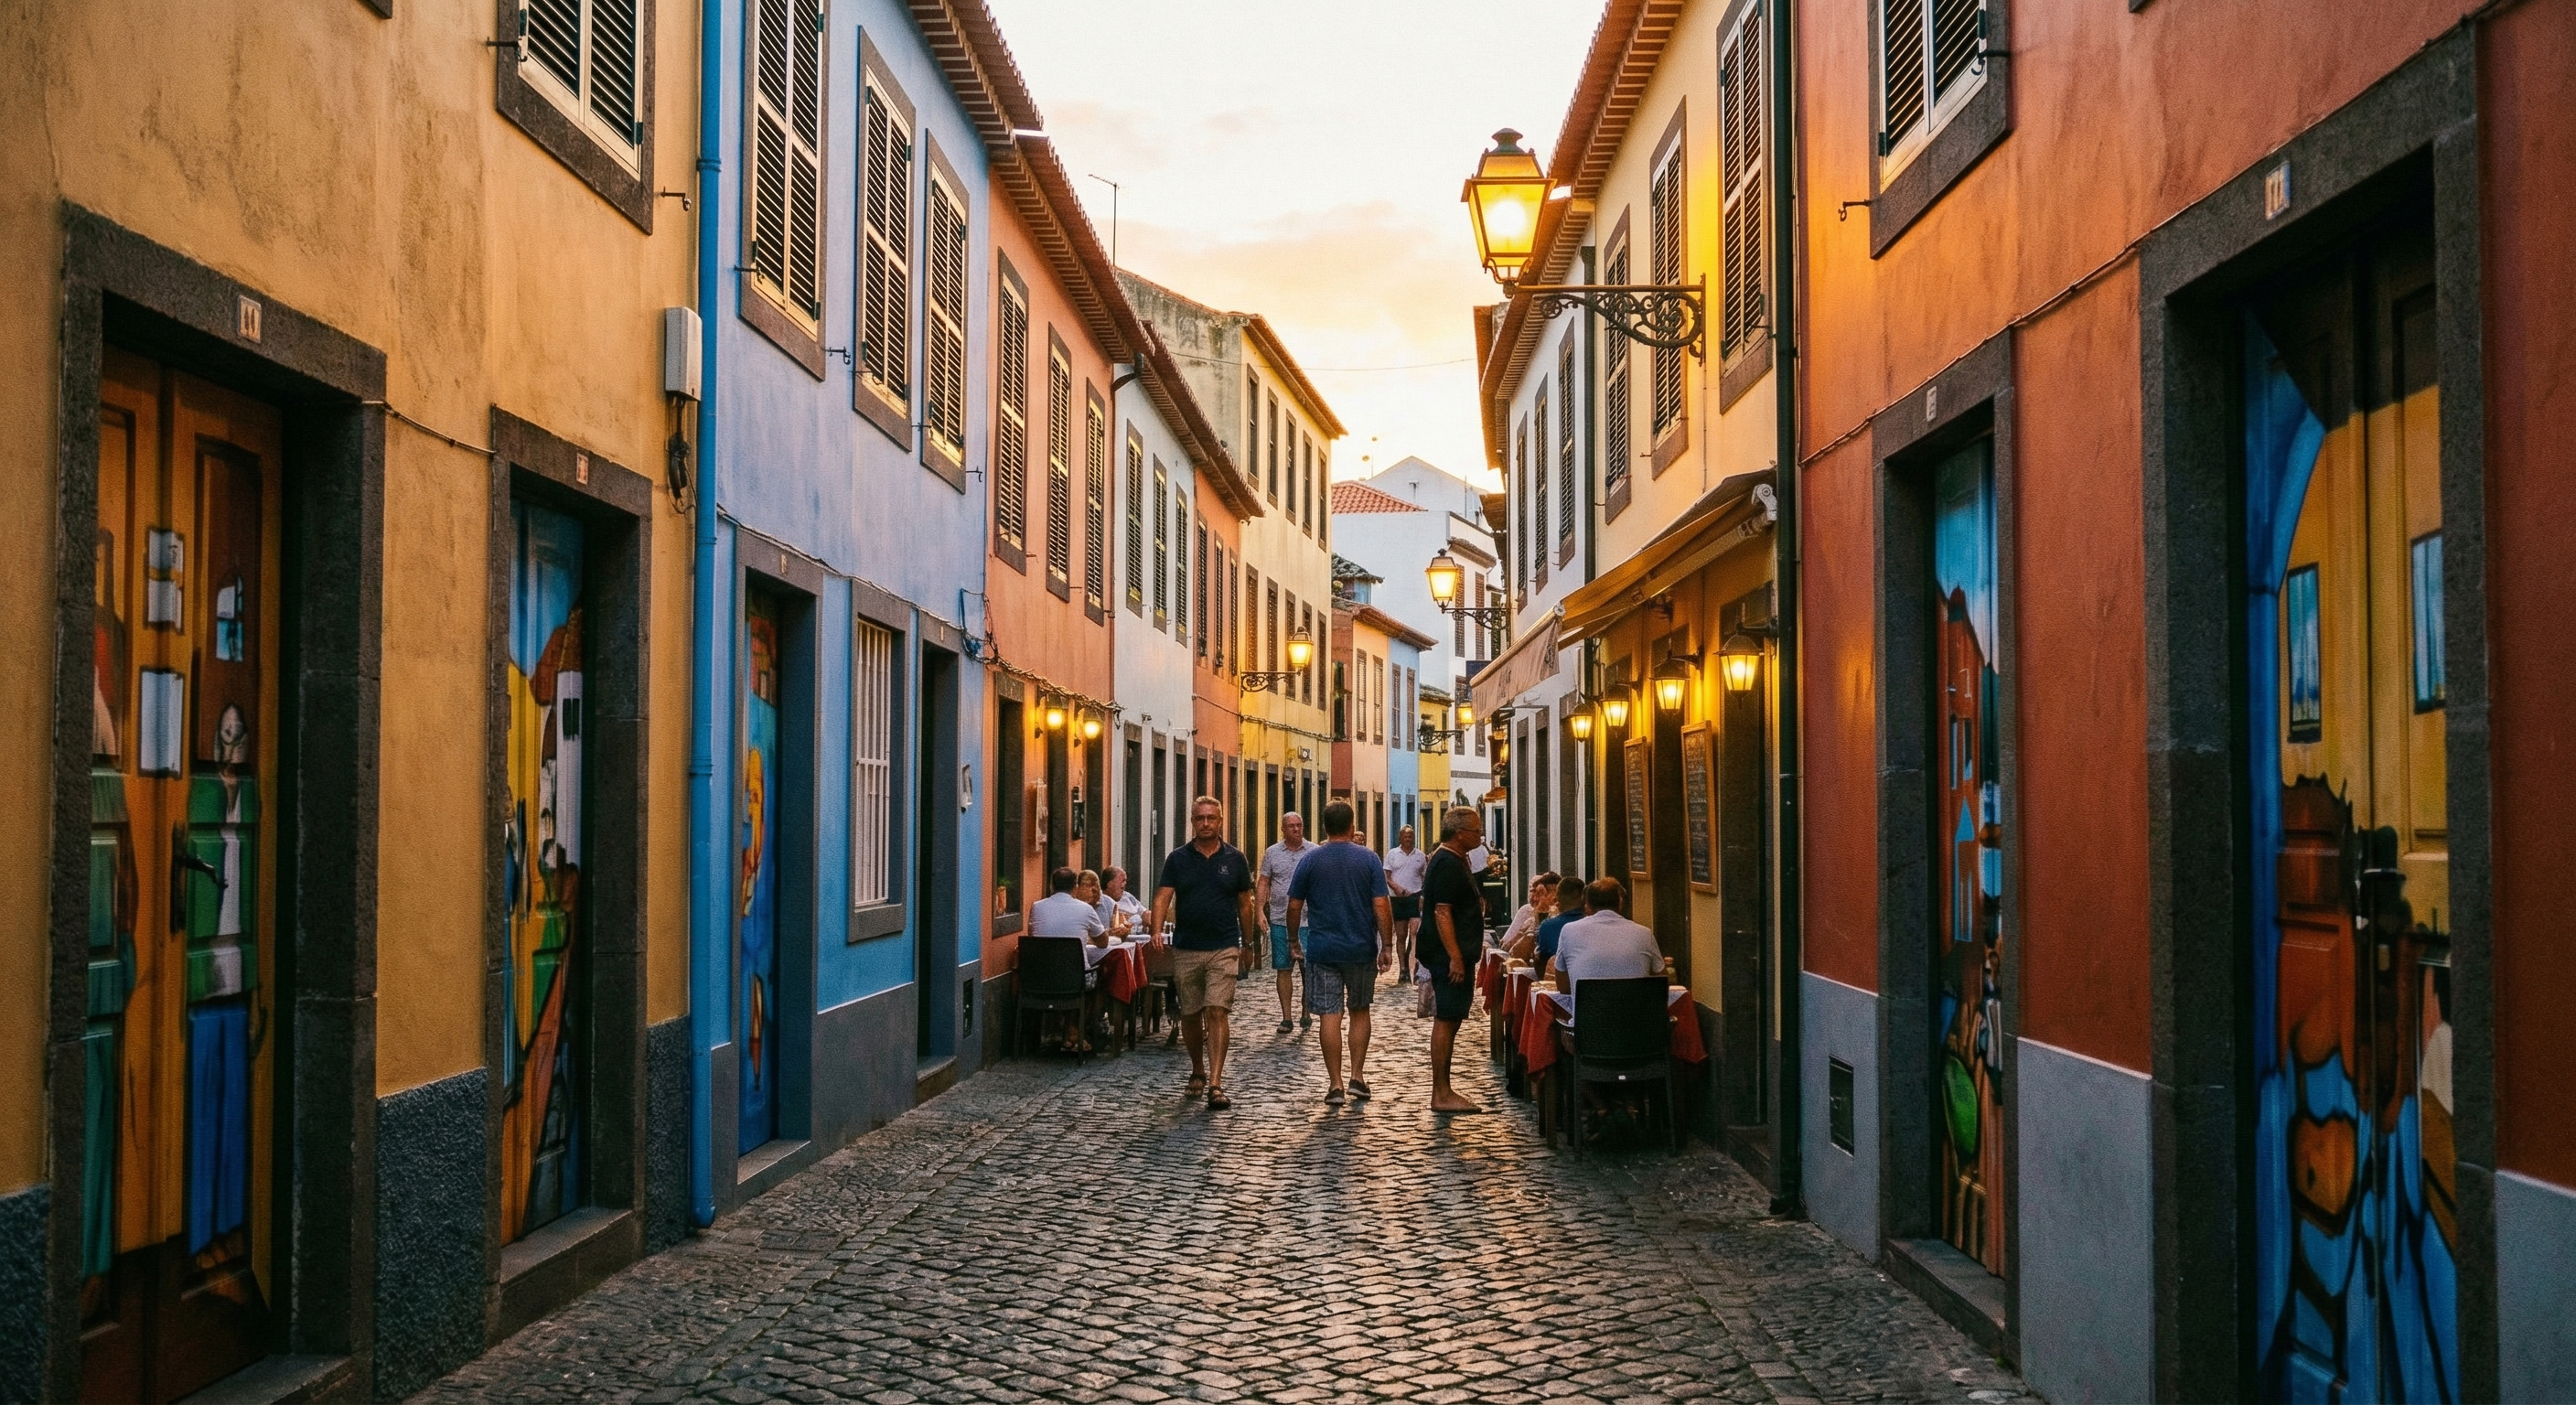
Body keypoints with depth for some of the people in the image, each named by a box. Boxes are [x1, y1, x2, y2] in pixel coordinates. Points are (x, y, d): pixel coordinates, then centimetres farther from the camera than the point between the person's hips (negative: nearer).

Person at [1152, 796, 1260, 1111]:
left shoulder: (1235, 859, 3)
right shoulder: (1178, 858, 3)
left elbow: (1245, 904, 11)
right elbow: (1163, 896, -6)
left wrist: (1246, 944, 13)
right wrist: (1157, 929, -24)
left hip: (1224, 949, -2)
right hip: (1185, 949, 2)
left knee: (1216, 1013, -12)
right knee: (1190, 1015, 11)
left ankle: (1215, 1085, -15)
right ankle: (1198, 1071, 33)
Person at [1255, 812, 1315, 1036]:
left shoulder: (1315, 853, 4)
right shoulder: (1272, 853, 7)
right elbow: (1264, 883, 8)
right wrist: (1260, 909, -3)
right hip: (1280, 920, 1)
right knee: (1283, 969, 2)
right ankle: (1286, 1018, 7)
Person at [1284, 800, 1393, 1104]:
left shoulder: (1311, 860, -2)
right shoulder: (1368, 859, -3)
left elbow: (1294, 906, 2)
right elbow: (1381, 906, -7)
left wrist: (1293, 941, 15)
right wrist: (1387, 945, -2)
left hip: (1322, 950, -1)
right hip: (1362, 949, 1)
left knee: (1330, 1015, 1)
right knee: (1360, 1011, 16)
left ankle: (1335, 1085, 1)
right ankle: (1357, 1077, 14)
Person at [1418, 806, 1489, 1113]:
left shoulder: (1456, 861, 17)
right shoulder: (1447, 865, -16)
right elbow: (1442, 912, -22)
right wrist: (1455, 957, -25)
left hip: (1458, 954, 11)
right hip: (1450, 957, -11)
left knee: (1450, 1020, 13)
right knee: (1446, 1020, -8)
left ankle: (1443, 1091, 19)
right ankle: (1441, 1094, -6)